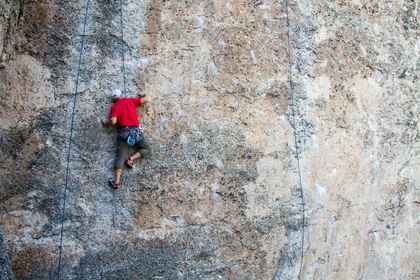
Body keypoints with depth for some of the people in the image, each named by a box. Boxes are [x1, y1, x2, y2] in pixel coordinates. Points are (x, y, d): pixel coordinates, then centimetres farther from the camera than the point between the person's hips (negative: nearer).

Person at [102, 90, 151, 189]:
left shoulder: (114, 106, 8)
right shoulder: (130, 100, 14)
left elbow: (113, 121, -6)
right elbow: (147, 100, 16)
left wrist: (105, 123, 13)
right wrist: (144, 97, 38)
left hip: (124, 132, 0)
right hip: (136, 130, 0)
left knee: (121, 156, -2)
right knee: (146, 149, 16)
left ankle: (117, 181, -16)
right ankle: (131, 158, -9)